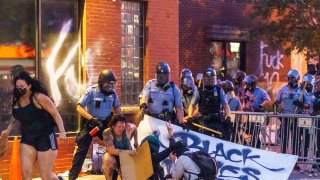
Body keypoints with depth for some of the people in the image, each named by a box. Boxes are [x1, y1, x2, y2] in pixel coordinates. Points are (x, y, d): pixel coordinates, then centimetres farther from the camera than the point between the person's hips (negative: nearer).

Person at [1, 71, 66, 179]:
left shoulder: (38, 97, -15)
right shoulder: (16, 100, 4)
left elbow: (55, 114, -13)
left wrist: (62, 131, -22)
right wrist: (8, 131, 19)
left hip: (45, 138, -6)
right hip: (27, 139, 6)